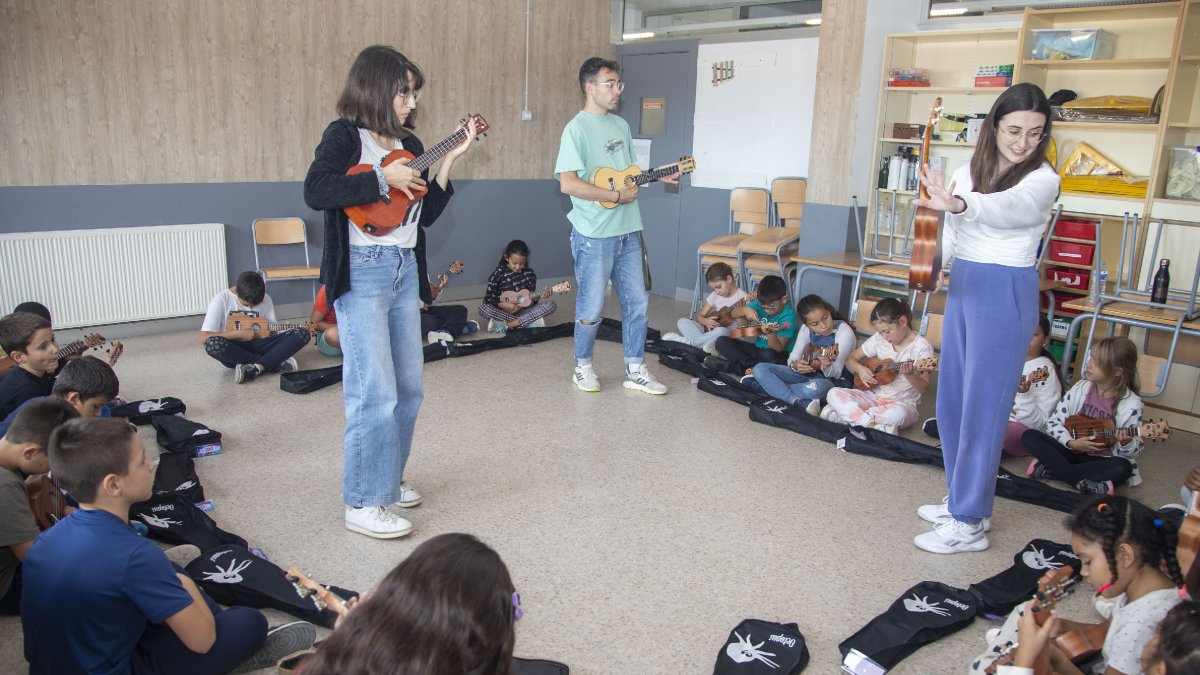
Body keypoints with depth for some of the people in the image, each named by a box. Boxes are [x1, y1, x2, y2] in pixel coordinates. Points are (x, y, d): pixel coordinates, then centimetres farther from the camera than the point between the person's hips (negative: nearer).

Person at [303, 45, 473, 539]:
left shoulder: (409, 144, 15)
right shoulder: (345, 136, -5)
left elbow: (427, 214, 13)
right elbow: (315, 191, -22)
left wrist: (450, 159, 7)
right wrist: (382, 178, -18)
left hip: (405, 270, 8)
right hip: (362, 271, -7)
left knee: (408, 386, 12)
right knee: (375, 391, -9)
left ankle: (387, 480, 29)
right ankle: (362, 503, 3)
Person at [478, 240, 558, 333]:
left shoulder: (529, 273, 1)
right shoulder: (498, 274, -7)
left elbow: (532, 297, 5)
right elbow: (488, 299, -7)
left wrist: (540, 295, -17)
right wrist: (504, 305, -22)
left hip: (523, 310, 2)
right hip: (504, 311, -2)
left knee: (551, 305, -19)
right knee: (483, 309, -32)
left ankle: (507, 324, -27)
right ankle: (529, 322, -27)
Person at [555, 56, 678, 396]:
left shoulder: (621, 125, 12)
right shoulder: (576, 129, -12)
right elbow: (568, 183, -21)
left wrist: (658, 176, 4)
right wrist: (616, 196, -19)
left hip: (628, 230, 7)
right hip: (594, 235, -7)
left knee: (637, 301, 10)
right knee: (592, 307, 4)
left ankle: (635, 370, 22)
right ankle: (583, 367, 24)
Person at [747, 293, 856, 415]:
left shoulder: (844, 331, -19)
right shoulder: (807, 328, -3)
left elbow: (836, 373, -23)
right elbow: (792, 358, -3)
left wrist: (825, 366, -46)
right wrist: (795, 365, -27)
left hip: (836, 382, -6)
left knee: (815, 387, -44)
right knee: (760, 369, -14)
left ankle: (770, 386, -20)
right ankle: (800, 402, -29)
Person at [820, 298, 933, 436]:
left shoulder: (922, 346, -9)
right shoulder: (879, 339, 3)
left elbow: (924, 388, -11)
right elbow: (851, 359, 10)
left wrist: (909, 374, -31)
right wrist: (860, 369, -12)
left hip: (902, 403, -4)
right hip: (875, 396, 4)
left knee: (898, 413, -41)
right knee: (834, 393, -17)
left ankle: (848, 414, -24)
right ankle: (872, 425, -27)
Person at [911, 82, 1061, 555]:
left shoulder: (1042, 180, -10)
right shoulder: (967, 173, 7)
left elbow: (1010, 208, -33)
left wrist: (958, 204, -52)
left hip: (1006, 295, -6)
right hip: (962, 287, 7)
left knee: (982, 408, -4)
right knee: (951, 402, 14)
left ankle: (969, 523, 5)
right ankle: (962, 497, 31)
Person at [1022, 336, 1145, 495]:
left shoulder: (1131, 405, -10)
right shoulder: (1081, 388, -1)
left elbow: (1134, 451, -5)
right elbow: (1054, 422, 1)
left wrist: (1126, 444, -28)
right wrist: (1071, 443, -15)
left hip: (1101, 460, -3)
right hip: (1071, 450, 3)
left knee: (1123, 468, -36)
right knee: (1029, 437, -18)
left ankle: (1050, 469, -28)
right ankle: (1083, 483, -27)